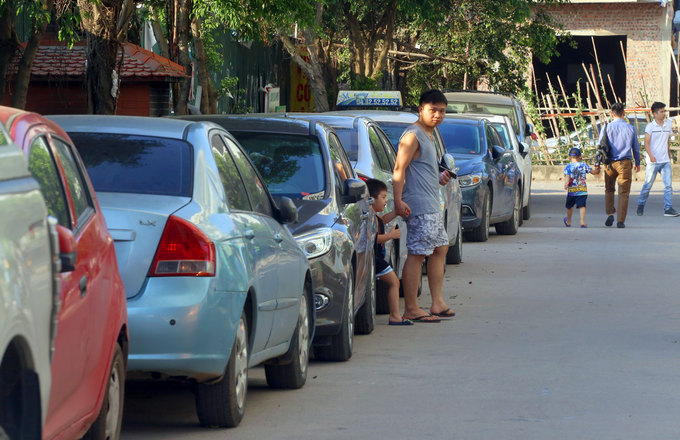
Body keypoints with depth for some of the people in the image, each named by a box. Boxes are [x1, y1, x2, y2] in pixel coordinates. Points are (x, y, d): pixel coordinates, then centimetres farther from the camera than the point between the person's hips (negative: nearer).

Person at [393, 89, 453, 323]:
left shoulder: (428, 136, 19)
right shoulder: (413, 135, -12)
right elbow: (399, 170, -19)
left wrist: (439, 178, 14)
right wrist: (398, 201, -27)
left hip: (432, 206, 11)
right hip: (418, 206, -11)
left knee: (440, 249, 15)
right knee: (417, 254, -10)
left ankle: (437, 304, 21)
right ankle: (411, 309, -9)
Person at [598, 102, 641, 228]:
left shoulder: (606, 128, -1)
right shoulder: (631, 128, 1)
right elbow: (636, 148, 10)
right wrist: (637, 163, 24)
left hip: (610, 162, 1)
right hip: (625, 163, -1)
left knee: (609, 189, 19)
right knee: (623, 192, 3)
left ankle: (610, 213, 3)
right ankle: (620, 220, -1)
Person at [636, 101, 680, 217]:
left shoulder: (668, 124, 10)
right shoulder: (650, 126, -6)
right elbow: (646, 143, -11)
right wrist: (651, 155, -25)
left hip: (665, 161, 4)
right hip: (653, 162, -4)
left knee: (668, 185, -5)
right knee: (648, 185, 4)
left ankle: (668, 209, -5)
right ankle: (640, 205, 22)